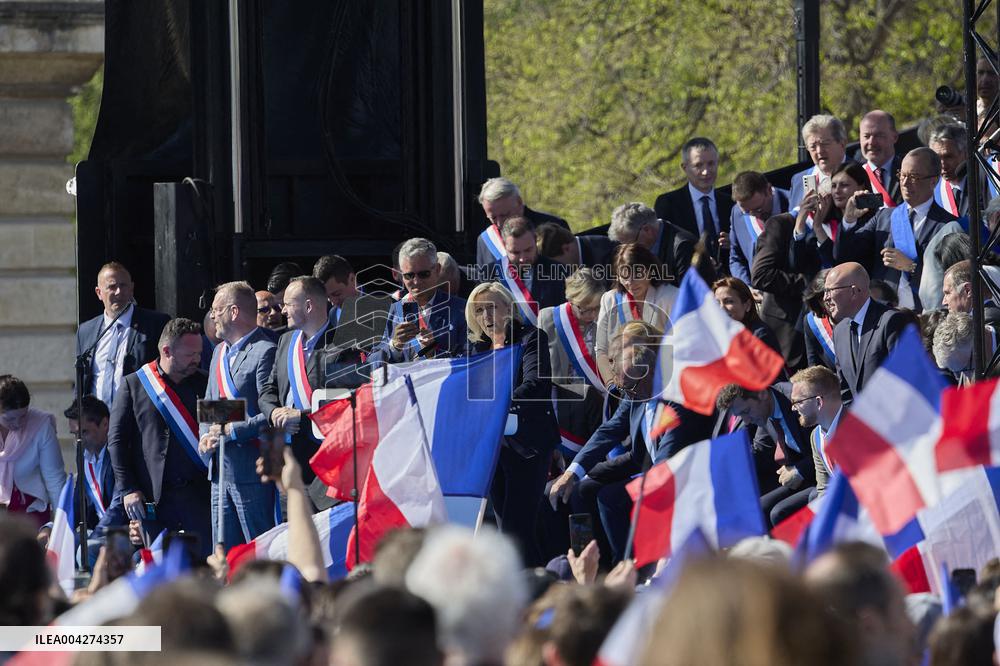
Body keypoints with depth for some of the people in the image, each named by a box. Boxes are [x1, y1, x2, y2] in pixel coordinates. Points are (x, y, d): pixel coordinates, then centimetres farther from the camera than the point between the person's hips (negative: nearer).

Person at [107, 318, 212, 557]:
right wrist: (127, 490, -4)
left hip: (198, 493, 1)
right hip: (152, 499, -1)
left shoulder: (203, 384, 10)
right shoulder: (134, 385, 5)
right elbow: (116, 439, 4)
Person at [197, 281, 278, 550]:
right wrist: (205, 437, 4)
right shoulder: (220, 352, 19)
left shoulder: (264, 352, -10)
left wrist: (232, 431, -17)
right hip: (220, 470, 9)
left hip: (251, 472, -9)